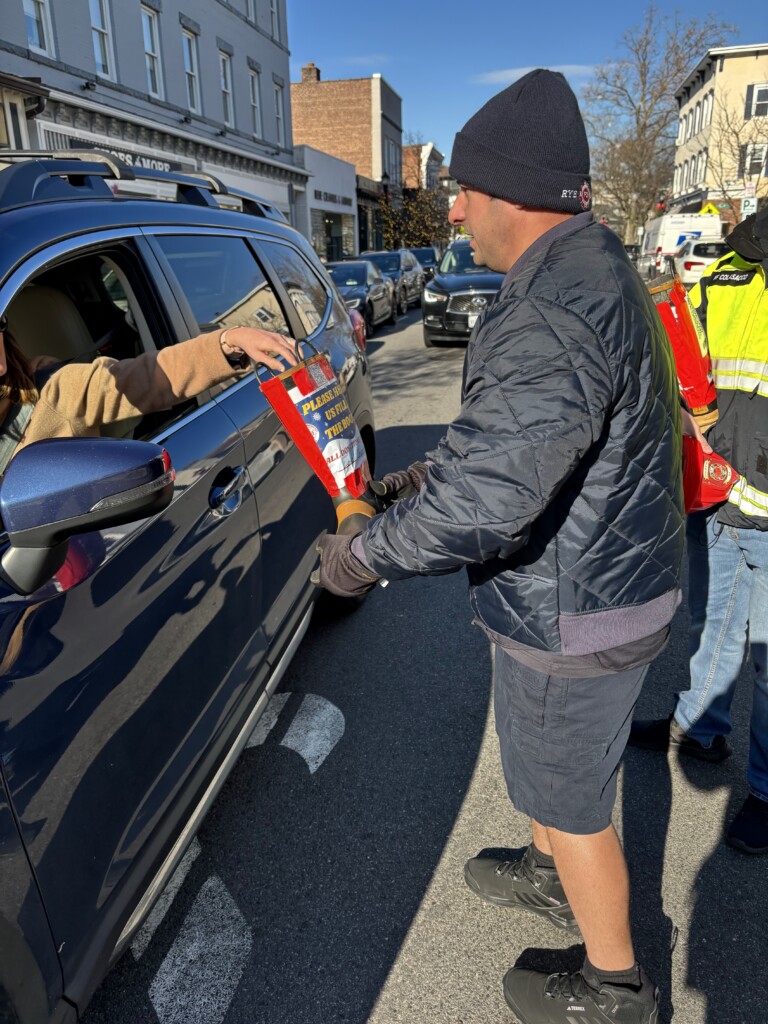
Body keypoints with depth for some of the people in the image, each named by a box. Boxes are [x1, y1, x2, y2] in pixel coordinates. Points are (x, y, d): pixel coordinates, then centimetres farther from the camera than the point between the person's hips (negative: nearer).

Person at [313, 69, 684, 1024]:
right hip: (602, 579, 10)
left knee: (569, 798, 13)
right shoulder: (589, 270, 7)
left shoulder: (557, 312, -30)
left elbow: (487, 496, -37)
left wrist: (362, 555, -22)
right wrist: (432, 471, 10)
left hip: (573, 613, -10)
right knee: (547, 759, 30)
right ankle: (549, 875, 58)